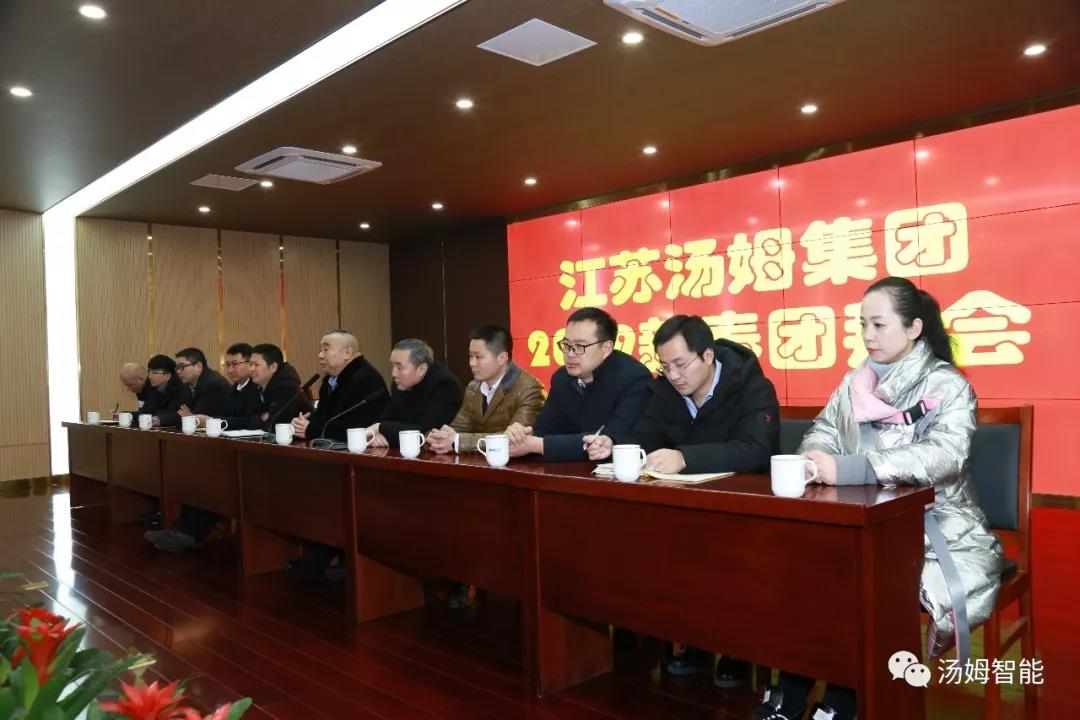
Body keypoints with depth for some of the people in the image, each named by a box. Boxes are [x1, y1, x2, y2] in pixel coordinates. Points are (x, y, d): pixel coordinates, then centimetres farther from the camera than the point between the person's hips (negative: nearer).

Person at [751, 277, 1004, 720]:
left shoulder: (948, 386, -7)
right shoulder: (854, 383, 11)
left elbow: (945, 456, -23)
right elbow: (822, 433, 9)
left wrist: (850, 469, -35)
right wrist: (816, 460, -19)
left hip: (938, 531, -4)